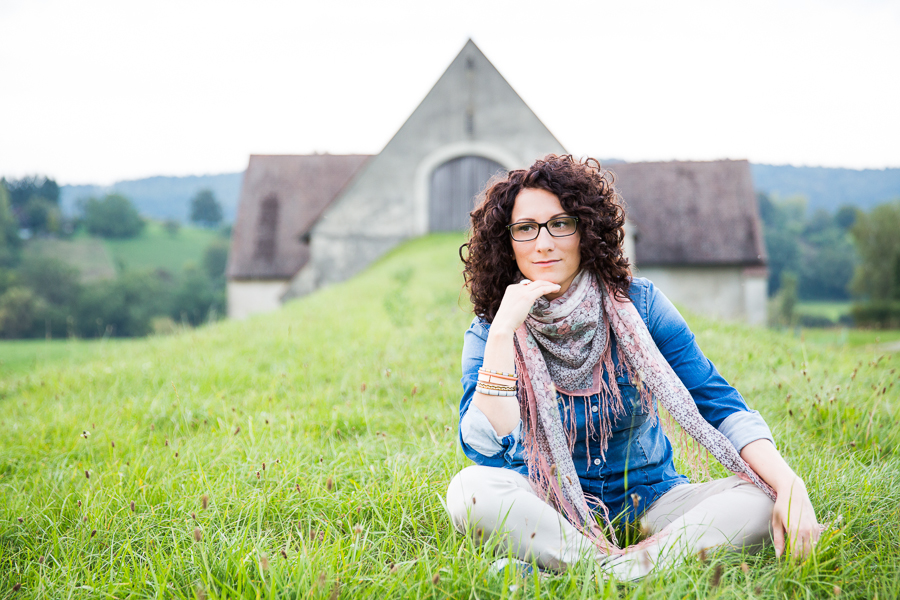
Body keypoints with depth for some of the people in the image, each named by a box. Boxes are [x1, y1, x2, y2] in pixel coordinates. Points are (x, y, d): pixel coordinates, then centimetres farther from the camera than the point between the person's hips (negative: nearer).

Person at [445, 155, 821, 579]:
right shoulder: (488, 333, -7)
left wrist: (789, 484, -23)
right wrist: (503, 333, -27)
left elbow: (721, 406, -7)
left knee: (765, 498, -24)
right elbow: (484, 450, -23)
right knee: (469, 489, -33)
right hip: (547, 507, -1)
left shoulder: (637, 305, -6)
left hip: (647, 498, 2)